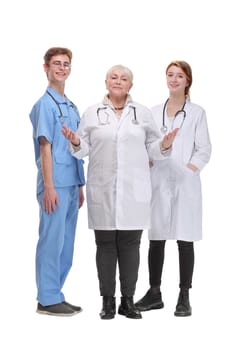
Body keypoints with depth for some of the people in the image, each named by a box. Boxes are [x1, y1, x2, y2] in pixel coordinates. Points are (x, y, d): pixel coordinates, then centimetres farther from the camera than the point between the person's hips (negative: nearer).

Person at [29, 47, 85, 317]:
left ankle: (55, 295, 21)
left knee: (66, 243, 12)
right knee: (52, 241, -2)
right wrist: (49, 187, -17)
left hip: (71, 185, 8)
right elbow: (45, 147, -14)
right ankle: (47, 300, 7)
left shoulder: (71, 107, 15)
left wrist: (79, 186, 16)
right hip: (55, 185, -8)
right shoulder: (45, 104, -8)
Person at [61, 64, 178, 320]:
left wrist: (164, 145, -12)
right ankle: (107, 301, 12)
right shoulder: (92, 113, 8)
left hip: (134, 190, 1)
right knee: (105, 244, 3)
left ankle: (128, 300, 13)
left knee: (130, 244, 3)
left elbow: (151, 147, 9)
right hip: (103, 190, 0)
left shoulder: (143, 113, 9)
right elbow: (84, 148, 7)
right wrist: (75, 142, -14)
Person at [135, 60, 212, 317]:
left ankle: (184, 297, 8)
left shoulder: (196, 112, 3)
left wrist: (186, 172, -13)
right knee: (156, 240, 7)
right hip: (158, 184, 3)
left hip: (185, 185, -3)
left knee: (185, 240, 0)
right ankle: (154, 294, 18)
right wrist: (150, 173, -4)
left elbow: (204, 151, -1)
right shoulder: (154, 112, 12)